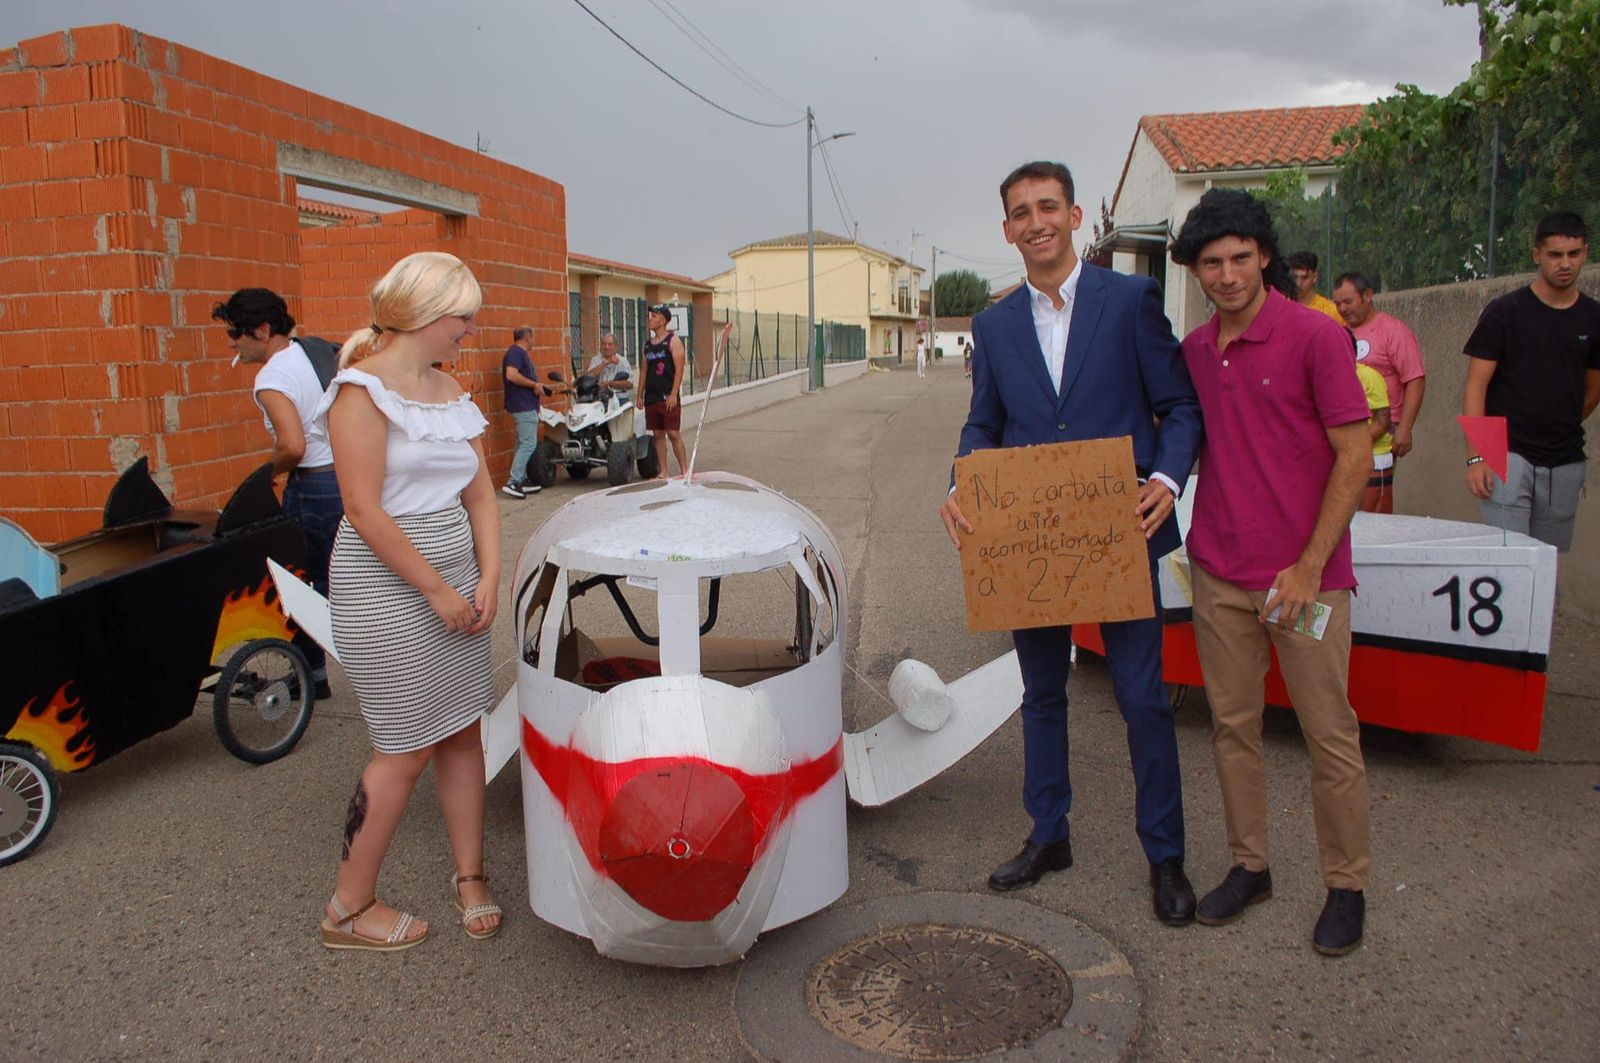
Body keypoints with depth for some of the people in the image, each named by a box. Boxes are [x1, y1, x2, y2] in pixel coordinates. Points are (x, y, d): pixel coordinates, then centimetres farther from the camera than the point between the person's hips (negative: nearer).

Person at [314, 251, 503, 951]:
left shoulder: (450, 393, 11)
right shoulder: (363, 389, -13)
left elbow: (480, 495, 11)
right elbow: (365, 511, -18)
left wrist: (487, 580, -2)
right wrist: (437, 591, -16)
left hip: (455, 578, 8)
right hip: (386, 585, -7)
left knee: (463, 731, 11)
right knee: (406, 751, 0)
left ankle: (469, 875, 27)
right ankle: (349, 909, 17)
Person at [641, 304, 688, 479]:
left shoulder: (673, 340, -4)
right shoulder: (648, 344, 16)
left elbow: (679, 369, -11)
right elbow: (645, 371, 18)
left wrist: (673, 394, -18)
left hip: (668, 397, -6)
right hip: (651, 397, 6)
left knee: (673, 433, -8)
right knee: (658, 434, 7)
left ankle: (684, 470, -2)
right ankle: (662, 472, 12)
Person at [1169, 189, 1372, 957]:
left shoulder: (1316, 337, -8)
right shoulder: (1193, 351, 8)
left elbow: (1354, 455, -9)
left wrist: (1310, 565, -13)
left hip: (1304, 575, -5)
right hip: (1218, 571, 5)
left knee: (1330, 733, 4)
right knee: (1232, 723, 11)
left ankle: (1347, 886, 20)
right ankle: (1248, 866, 26)